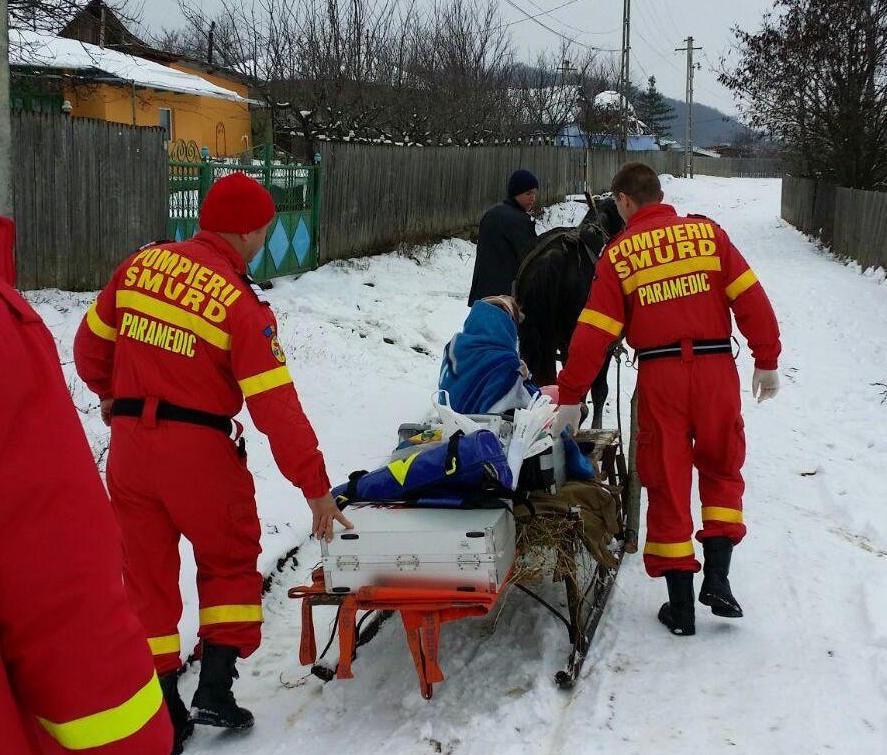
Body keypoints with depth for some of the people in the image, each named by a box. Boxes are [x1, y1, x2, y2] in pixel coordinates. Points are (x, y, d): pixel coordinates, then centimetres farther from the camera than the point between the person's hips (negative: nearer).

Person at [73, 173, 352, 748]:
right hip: (199, 450, -4)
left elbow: (92, 343, 12)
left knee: (148, 573, 14)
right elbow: (278, 407, -17)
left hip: (130, 444, 5)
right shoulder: (242, 306, -15)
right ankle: (215, 690, 15)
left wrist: (109, 392, 32)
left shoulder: (141, 265, 1)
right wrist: (316, 487, -11)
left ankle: (163, 711, 19)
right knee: (230, 564, 18)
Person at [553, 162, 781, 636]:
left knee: (667, 483, 9)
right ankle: (717, 578, 7)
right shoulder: (707, 233, 4)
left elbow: (594, 332, -2)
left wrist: (571, 396, 4)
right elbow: (752, 300, -1)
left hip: (659, 375, -1)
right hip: (715, 367, 1)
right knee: (722, 471, 20)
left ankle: (681, 604, 13)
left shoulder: (618, 253, 1)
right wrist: (766, 362, 7)